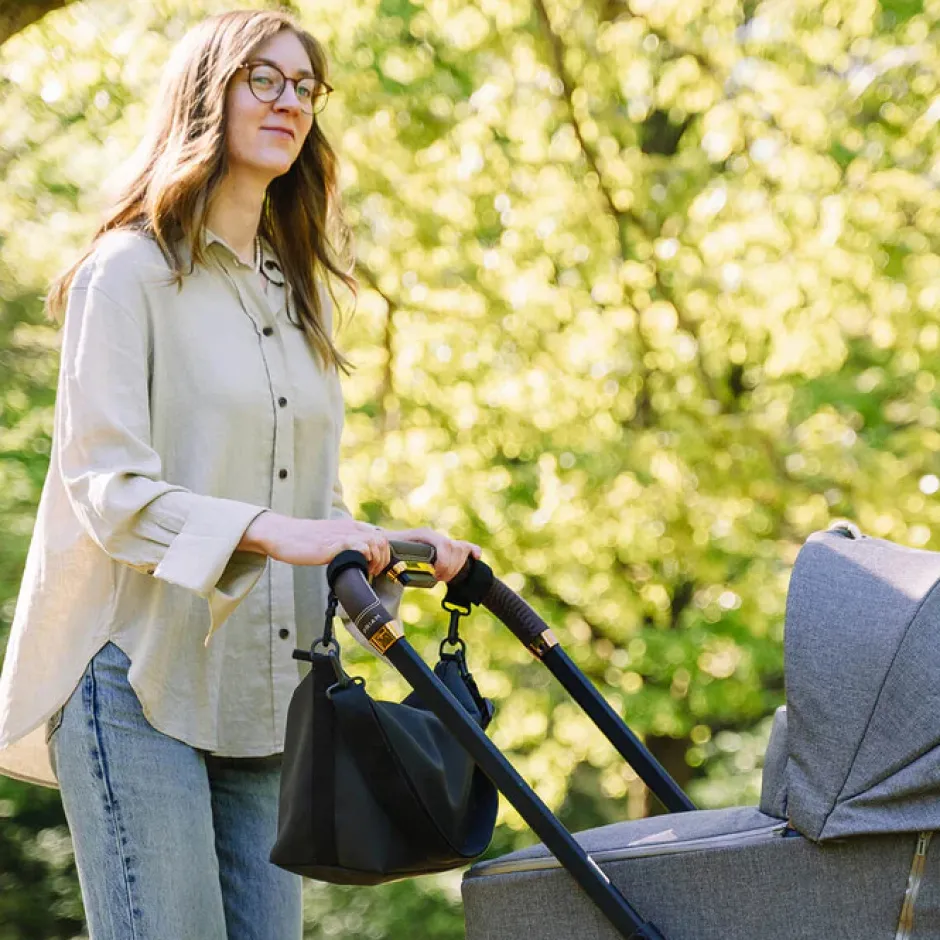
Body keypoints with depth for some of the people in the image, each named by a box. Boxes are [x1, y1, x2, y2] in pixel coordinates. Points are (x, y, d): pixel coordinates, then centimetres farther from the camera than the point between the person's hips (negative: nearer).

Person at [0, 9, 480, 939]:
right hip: (140, 682, -7)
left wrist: (397, 549, 2)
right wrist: (268, 531, -27)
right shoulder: (129, 270, -4)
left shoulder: (296, 294, 19)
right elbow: (106, 485, -14)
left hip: (263, 692, 7)